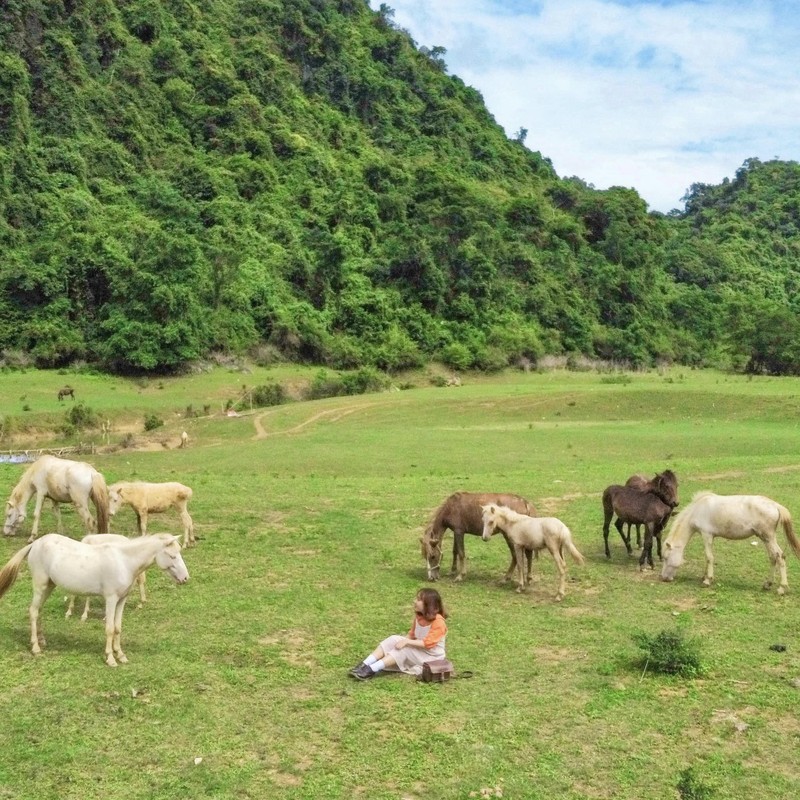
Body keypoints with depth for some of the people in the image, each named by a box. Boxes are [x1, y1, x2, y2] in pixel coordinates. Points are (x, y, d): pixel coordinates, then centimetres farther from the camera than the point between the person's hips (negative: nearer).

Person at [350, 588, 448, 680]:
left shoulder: (438, 622, -22)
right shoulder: (419, 616, 4)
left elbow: (427, 643, -27)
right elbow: (412, 635, 10)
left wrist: (407, 642, -30)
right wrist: (405, 640, -9)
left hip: (431, 656, -8)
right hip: (418, 650, 8)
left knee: (404, 649, -29)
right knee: (393, 640, -14)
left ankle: (372, 670, -37)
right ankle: (364, 665, -25)